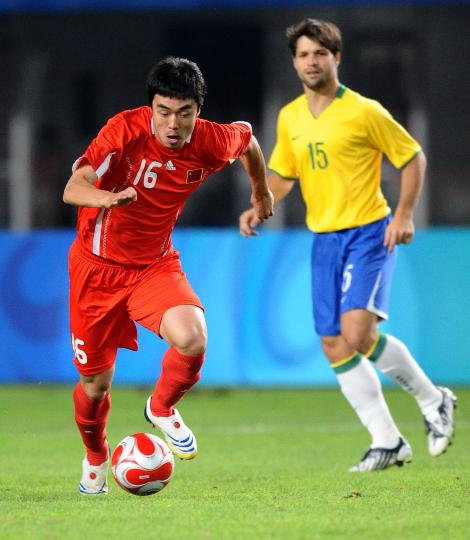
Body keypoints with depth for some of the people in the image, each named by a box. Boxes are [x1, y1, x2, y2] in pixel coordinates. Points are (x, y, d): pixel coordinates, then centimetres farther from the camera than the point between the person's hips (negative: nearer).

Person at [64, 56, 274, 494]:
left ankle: (161, 409, 5)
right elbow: (73, 189, -37)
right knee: (95, 384, 6)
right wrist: (106, 198, -58)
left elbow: (247, 137, 11)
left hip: (155, 265, 2)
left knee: (192, 339, -27)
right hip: (98, 265, -2)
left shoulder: (212, 142, -15)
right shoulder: (126, 130, -25)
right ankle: (95, 459, 39)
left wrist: (260, 190, 27)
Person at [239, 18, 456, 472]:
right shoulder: (290, 118, 7)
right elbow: (282, 175, 20)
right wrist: (259, 208, 2)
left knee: (357, 334, -20)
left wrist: (404, 215, -12)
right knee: (334, 346, 1)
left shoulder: (363, 112, -10)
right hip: (324, 239, 6)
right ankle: (387, 443, 10)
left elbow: (412, 157, -3)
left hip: (368, 232, -6)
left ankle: (432, 401, 3)